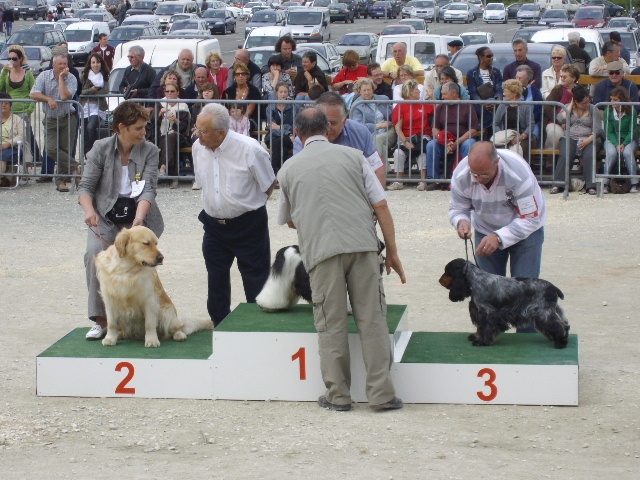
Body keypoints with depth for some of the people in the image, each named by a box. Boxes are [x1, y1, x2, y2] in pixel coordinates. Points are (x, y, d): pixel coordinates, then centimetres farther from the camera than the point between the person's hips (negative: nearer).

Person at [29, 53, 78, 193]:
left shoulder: (71, 79, -7)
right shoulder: (44, 76, -3)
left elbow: (64, 96, -23)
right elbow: (33, 94, -9)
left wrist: (61, 77, -18)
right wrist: (48, 98, -22)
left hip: (67, 118, -1)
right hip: (50, 120, 1)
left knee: (65, 150, -1)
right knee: (52, 150, -14)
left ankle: (61, 180, 8)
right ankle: (75, 167, -4)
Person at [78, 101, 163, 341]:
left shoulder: (149, 151, -3)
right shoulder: (101, 148, -2)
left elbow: (149, 189, -11)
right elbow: (86, 186, -3)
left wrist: (139, 219, -28)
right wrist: (89, 211, -24)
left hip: (138, 215, 1)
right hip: (106, 215, -1)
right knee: (95, 253, -24)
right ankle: (100, 319, -17)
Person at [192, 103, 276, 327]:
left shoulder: (249, 149, -19)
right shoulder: (198, 148, -3)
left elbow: (269, 185, -5)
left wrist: (249, 206, 4)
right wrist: (215, 206, 12)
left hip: (248, 224, -5)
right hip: (214, 223, 5)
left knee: (256, 283, 1)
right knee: (216, 283, 11)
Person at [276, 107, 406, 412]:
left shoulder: (288, 169, 15)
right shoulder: (352, 156, 13)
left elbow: (287, 220, 29)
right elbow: (380, 205, 6)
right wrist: (392, 252, 10)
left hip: (321, 249, 0)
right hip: (362, 244, 0)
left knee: (331, 324, 6)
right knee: (372, 319, 4)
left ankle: (338, 395, 9)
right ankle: (382, 394, 4)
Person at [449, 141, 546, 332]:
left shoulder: (518, 173, -35)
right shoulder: (461, 176, -24)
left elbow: (530, 218, -29)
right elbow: (457, 208, -8)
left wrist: (499, 238, -40)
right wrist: (461, 221, -33)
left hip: (525, 230, -3)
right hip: (486, 231, 3)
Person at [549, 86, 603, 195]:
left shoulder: (593, 109, 9)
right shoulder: (567, 108, 14)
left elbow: (597, 129, 0)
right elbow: (561, 120, -5)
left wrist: (588, 140, -18)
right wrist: (571, 106, 0)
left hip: (589, 140, 0)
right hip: (570, 138, 0)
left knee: (589, 156, -32)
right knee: (565, 156, -30)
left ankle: (590, 186, -35)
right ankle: (558, 185, -35)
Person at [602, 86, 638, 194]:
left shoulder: (631, 111, -8)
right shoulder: (608, 111, -5)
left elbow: (633, 131, -5)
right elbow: (609, 131, -4)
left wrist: (624, 144, -20)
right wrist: (616, 144, -20)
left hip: (628, 139, -1)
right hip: (612, 139, 1)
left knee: (628, 153, -33)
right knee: (612, 153, -32)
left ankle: (634, 184, -25)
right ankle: (604, 183, -28)